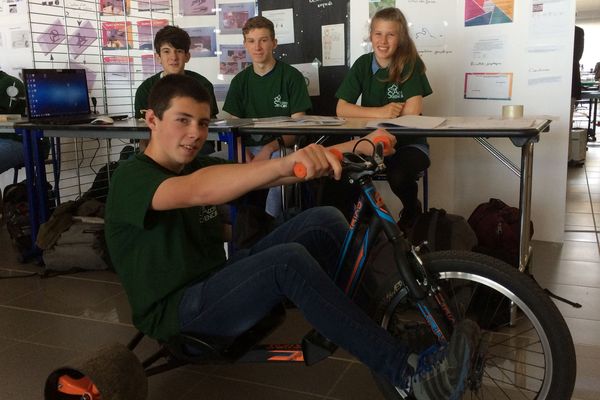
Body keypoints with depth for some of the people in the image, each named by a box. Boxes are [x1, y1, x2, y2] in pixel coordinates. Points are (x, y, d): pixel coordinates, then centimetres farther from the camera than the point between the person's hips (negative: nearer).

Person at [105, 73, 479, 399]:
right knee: (289, 260, -34)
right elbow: (196, 192, -38)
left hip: (217, 282, 8)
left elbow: (265, 174, -4)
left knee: (325, 220, -9)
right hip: (176, 311, -7)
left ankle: (386, 319, -1)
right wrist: (286, 163, -54)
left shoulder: (201, 166, 9)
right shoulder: (132, 177, -15)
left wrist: (357, 147, -17)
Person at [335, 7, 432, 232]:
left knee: (398, 175, -34)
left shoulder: (410, 64, -7)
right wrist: (379, 112, -21)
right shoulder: (362, 64, 2)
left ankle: (412, 212, 3)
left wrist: (368, 113, -11)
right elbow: (341, 109, -7)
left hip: (408, 143, -2)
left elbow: (412, 111, -18)